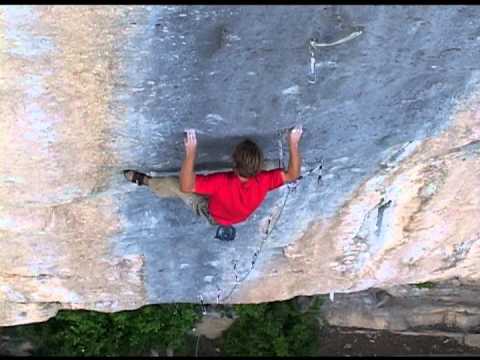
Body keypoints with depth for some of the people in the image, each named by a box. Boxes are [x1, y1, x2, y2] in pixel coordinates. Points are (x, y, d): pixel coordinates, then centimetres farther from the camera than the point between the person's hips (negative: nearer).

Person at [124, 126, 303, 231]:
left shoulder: (222, 182, -49)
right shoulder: (264, 181, -39)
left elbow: (186, 186, -46)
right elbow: (292, 175, -22)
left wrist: (190, 152, -54)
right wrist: (293, 145, -24)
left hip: (213, 215, -3)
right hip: (243, 214, 3)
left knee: (173, 184, 7)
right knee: (269, 165, 8)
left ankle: (144, 180, 36)